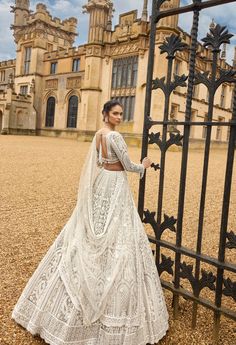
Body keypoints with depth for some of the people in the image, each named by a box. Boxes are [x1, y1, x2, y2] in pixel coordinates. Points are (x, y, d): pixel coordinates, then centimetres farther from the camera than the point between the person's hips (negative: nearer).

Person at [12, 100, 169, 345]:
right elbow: (128, 166, -11)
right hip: (114, 187, -9)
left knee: (89, 235, 14)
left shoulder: (98, 134, 11)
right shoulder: (115, 136, -16)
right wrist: (143, 167, 9)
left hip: (100, 184, 9)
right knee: (116, 242, -2)